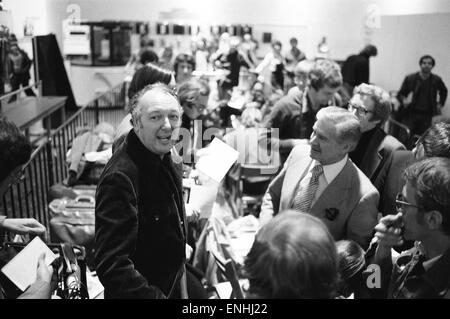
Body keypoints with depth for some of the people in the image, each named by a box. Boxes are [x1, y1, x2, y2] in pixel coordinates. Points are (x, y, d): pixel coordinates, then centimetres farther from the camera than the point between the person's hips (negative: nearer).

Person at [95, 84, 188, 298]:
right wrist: (156, 296, -34)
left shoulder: (166, 158, -2)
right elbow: (112, 266, -34)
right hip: (143, 291, -8)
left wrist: (179, 247, 13)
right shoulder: (120, 178, -31)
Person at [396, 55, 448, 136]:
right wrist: (404, 101, -14)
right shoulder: (410, 78, 0)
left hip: (427, 115, 1)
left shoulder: (436, 80, 5)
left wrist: (440, 104, 15)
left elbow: (444, 91, 26)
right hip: (411, 114, -1)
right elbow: (400, 94, 6)